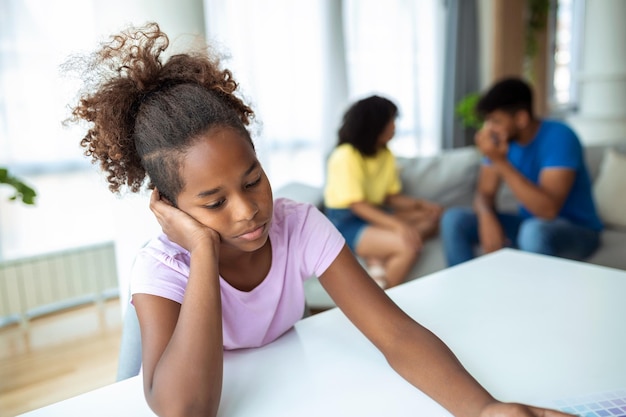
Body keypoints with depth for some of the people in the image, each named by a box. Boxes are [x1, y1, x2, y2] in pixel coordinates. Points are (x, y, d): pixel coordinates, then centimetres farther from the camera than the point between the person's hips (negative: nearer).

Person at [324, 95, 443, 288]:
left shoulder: (386, 154, 7)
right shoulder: (346, 156, -17)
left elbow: (392, 196, 8)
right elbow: (357, 205, -22)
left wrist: (420, 204, -10)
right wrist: (397, 225, -31)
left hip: (374, 215, 9)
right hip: (346, 223, -9)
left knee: (432, 218, -4)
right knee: (409, 246, -27)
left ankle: (377, 260, -18)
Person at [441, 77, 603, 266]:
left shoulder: (559, 137, -23)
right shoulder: (499, 138, -4)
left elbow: (548, 210, -32)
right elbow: (485, 193, -2)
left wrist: (501, 162, -34)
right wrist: (488, 218, -26)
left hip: (578, 229, -6)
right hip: (529, 224, 6)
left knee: (534, 232, -40)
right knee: (453, 219, -10)